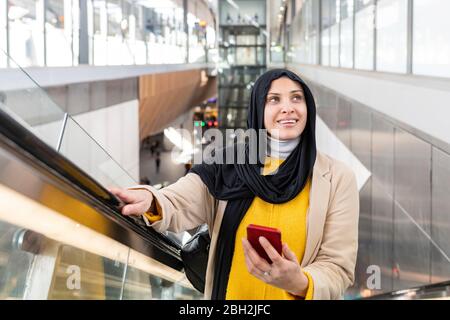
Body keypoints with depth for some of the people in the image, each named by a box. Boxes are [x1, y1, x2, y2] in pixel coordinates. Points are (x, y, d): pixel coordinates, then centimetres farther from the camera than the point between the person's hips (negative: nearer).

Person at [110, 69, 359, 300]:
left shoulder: (337, 178, -9)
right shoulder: (225, 168, -5)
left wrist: (299, 283, -34)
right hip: (229, 293, 2)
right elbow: (175, 206, -21)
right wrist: (149, 201, -44)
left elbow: (338, 268, -12)